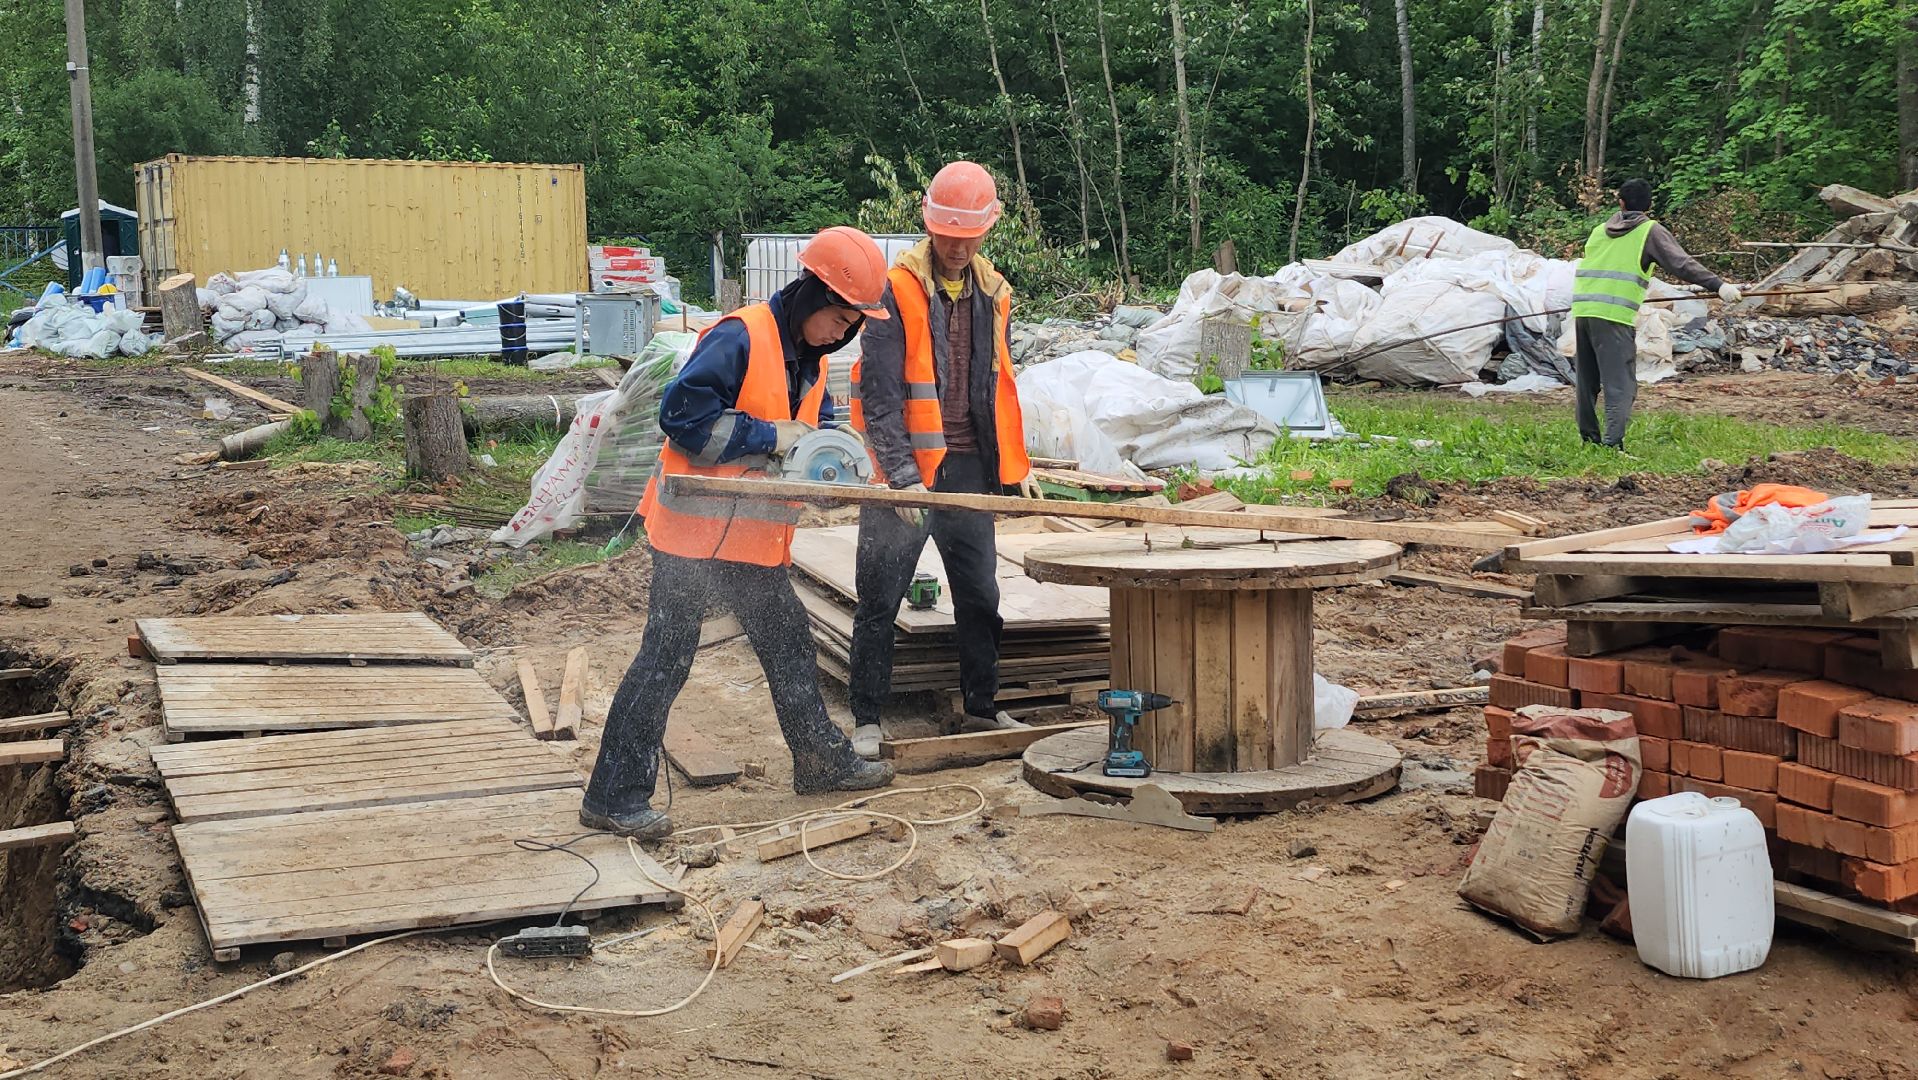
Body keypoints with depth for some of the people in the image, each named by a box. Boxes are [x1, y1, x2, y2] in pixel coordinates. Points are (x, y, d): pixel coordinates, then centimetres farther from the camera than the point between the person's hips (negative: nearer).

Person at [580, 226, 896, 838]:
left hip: (755, 539, 9)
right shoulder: (739, 338, -18)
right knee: (666, 660, -5)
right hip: (695, 528, -9)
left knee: (789, 649, 18)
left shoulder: (811, 363, 11)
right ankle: (613, 798, 2)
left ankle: (822, 761, 34)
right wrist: (768, 437, -22)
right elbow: (682, 413, -25)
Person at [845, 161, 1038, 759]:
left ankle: (981, 709, 25)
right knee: (880, 599, 1)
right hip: (907, 468, -5)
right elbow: (879, 394, -15)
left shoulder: (991, 291, 10)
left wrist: (1016, 462, 16)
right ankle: (866, 721, 11)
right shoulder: (897, 290, -9)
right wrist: (901, 474, -22)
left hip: (969, 467, 5)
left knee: (979, 596, 12)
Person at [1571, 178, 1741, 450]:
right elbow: (1681, 264, -7)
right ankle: (1613, 443, -21)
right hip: (1614, 316, -5)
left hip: (1582, 310, 5)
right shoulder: (1650, 231, 5)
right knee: (1620, 384, -7)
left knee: (1587, 381, 15)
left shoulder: (1600, 231, 21)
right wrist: (1719, 285, -13)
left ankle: (1589, 439, 24)